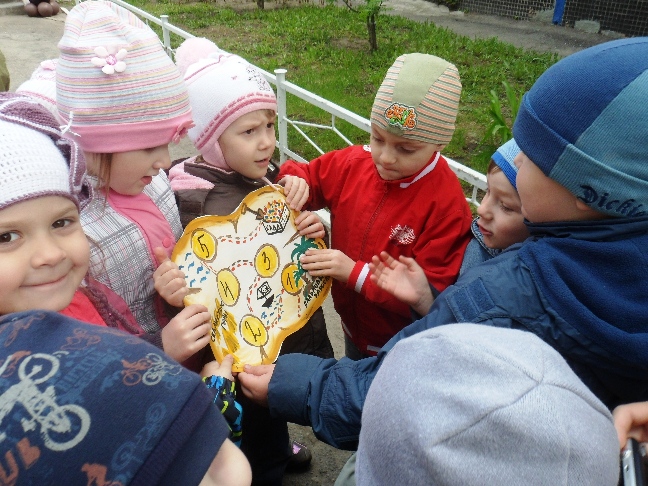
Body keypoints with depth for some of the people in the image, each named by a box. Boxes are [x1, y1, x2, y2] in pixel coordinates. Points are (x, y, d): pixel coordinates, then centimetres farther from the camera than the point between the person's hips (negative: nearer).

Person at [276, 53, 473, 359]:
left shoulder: (446, 206, -29)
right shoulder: (352, 163, -13)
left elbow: (431, 294, -28)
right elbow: (305, 174, 4)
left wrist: (354, 273, -34)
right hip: (353, 328, 5)